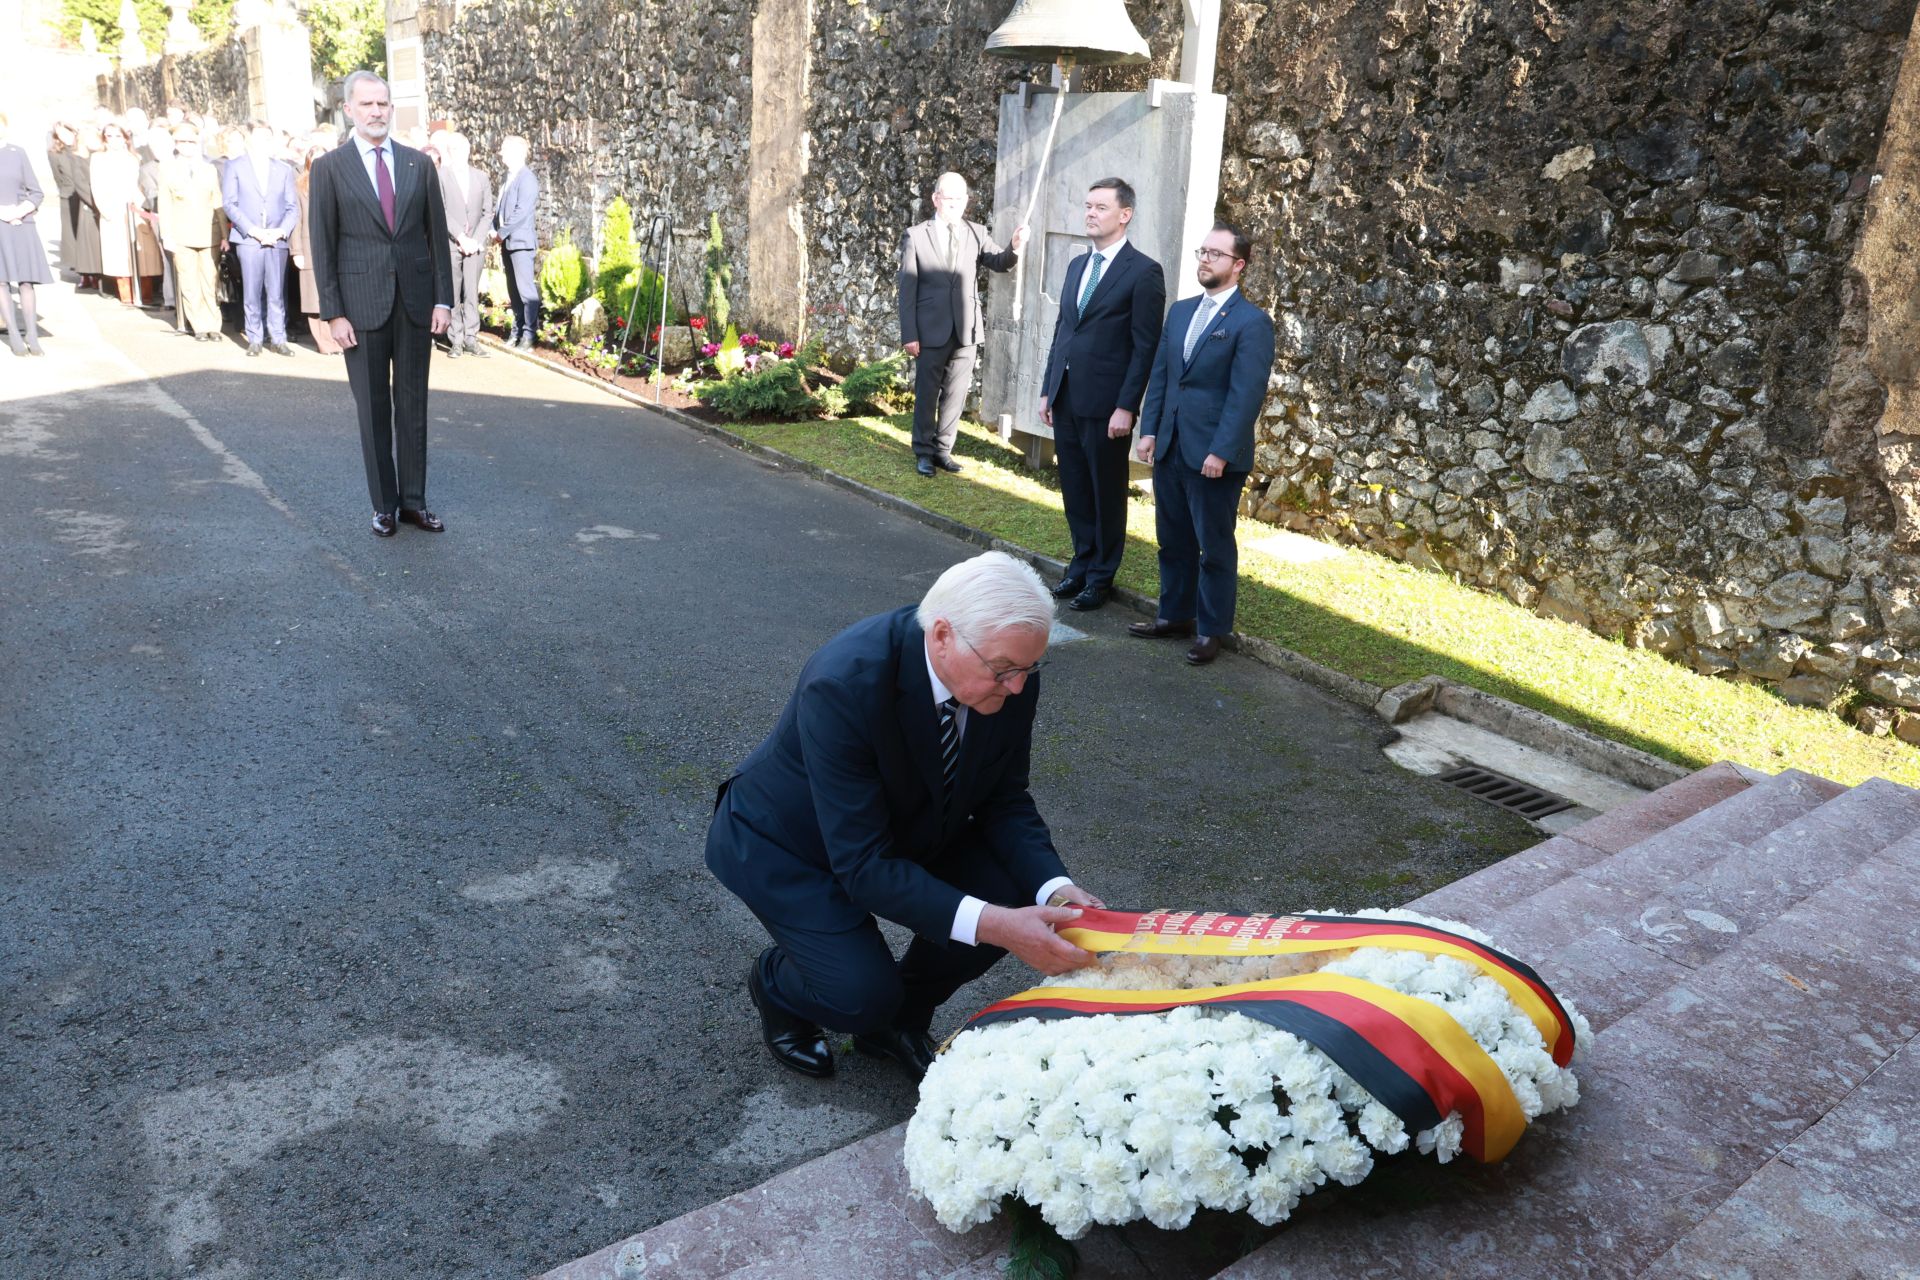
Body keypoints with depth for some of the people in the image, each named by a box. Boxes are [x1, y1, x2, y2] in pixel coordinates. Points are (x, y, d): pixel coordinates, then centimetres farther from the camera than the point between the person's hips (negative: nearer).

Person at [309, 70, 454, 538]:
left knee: (413, 404, 7)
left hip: (415, 302, 2)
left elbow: (437, 234, 8)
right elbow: (323, 246, -1)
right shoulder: (329, 167, 1)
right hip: (362, 303, -2)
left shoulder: (419, 164, 7)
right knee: (373, 408, 4)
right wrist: (333, 313, -7)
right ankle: (384, 504, 13)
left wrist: (443, 299, 1)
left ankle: (413, 500, 16)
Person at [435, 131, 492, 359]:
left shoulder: (481, 177, 12)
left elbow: (487, 212, 8)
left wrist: (476, 239, -4)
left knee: (472, 293, 0)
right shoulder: (439, 176, 1)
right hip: (450, 244, -2)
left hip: (475, 244, 2)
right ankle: (455, 341, 3)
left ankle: (471, 340, 3)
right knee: (453, 295, -1)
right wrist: (461, 237, -13)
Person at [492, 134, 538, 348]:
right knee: (513, 290, 10)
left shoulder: (527, 179, -9)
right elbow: (499, 208, 19)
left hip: (520, 241, -8)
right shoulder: (507, 180, 17)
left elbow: (521, 212, -16)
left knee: (525, 289, -10)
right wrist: (495, 231, 3)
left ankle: (529, 334, -8)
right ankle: (518, 331, 15)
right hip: (507, 242, 8)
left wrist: (502, 233, -11)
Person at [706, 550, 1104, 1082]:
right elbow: (863, 865, -36)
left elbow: (1004, 800, -7)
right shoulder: (844, 683, -39)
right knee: (864, 993, -22)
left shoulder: (1010, 675, -20)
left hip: (902, 827, 6)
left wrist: (1056, 889, -26)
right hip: (784, 841, -6)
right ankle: (775, 984, 14)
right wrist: (990, 925, -45)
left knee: (1013, 894, -16)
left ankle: (899, 1018, 10)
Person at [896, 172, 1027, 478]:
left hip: (966, 330, 3)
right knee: (927, 394, 6)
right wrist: (909, 335, -8)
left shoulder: (977, 234, 8)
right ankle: (924, 452, 17)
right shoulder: (915, 237, -1)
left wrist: (1015, 249, -27)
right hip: (931, 331, -3)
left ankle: (943, 450, 21)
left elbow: (999, 263, -4)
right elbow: (907, 289, -3)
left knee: (955, 394, 9)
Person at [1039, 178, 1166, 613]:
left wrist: (1126, 407, -16)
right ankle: (1081, 565, 27)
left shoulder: (1144, 272, -8)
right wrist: (1047, 390, 13)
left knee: (1106, 494, 6)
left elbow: (1145, 347, -11)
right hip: (1065, 400, 7)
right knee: (1074, 490, 13)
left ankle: (1101, 577, 17)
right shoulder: (1077, 266, 14)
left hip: (1105, 405, -6)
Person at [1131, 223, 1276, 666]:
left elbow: (1246, 395, -14)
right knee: (1173, 539, 15)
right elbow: (1160, 375, 13)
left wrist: (1221, 452, -19)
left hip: (1214, 455, -6)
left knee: (1215, 546, 5)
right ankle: (1175, 614, 29)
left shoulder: (1252, 322, -9)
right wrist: (1149, 430, 5)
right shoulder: (1180, 311, 12)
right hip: (1169, 447, 7)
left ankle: (1210, 629, 16)